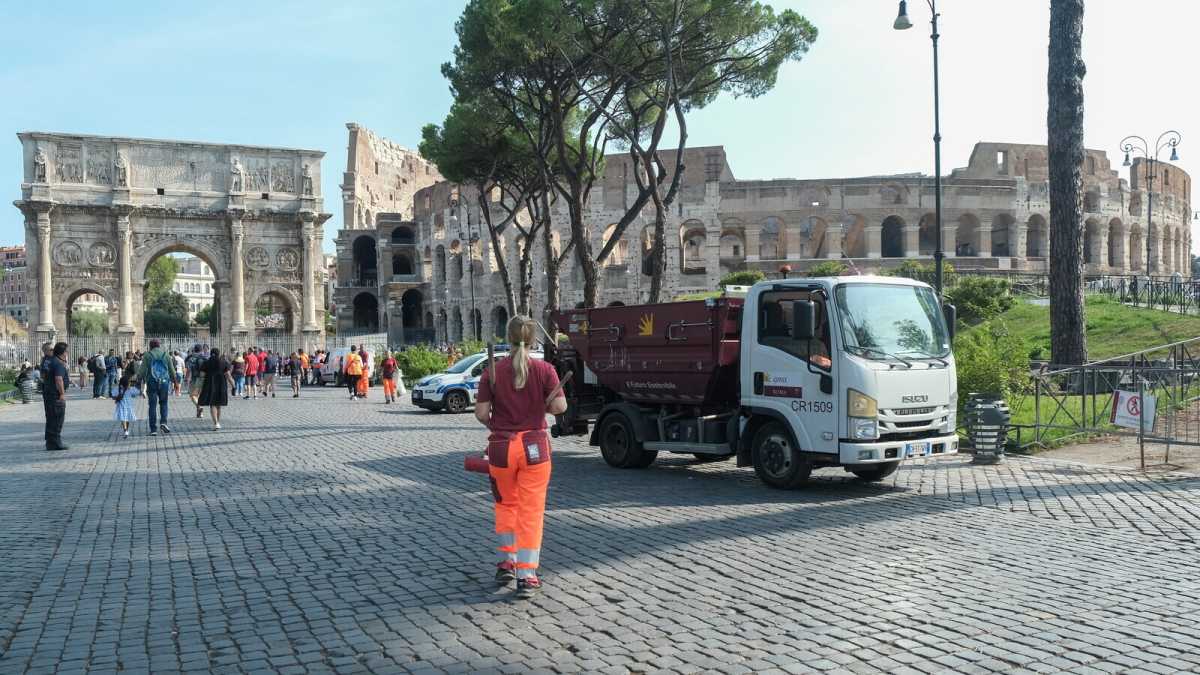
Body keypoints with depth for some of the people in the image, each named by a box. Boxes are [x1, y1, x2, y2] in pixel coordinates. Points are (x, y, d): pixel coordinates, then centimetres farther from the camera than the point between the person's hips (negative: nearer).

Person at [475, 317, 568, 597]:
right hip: (534, 445, -1)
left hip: (501, 445, 1)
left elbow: (481, 413, -6)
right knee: (531, 510, 5)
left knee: (506, 504, 23)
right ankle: (526, 575, 3)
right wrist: (540, 406, 8)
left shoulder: (492, 371, -4)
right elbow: (560, 406, -13)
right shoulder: (544, 369, -5)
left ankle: (507, 563, 27)